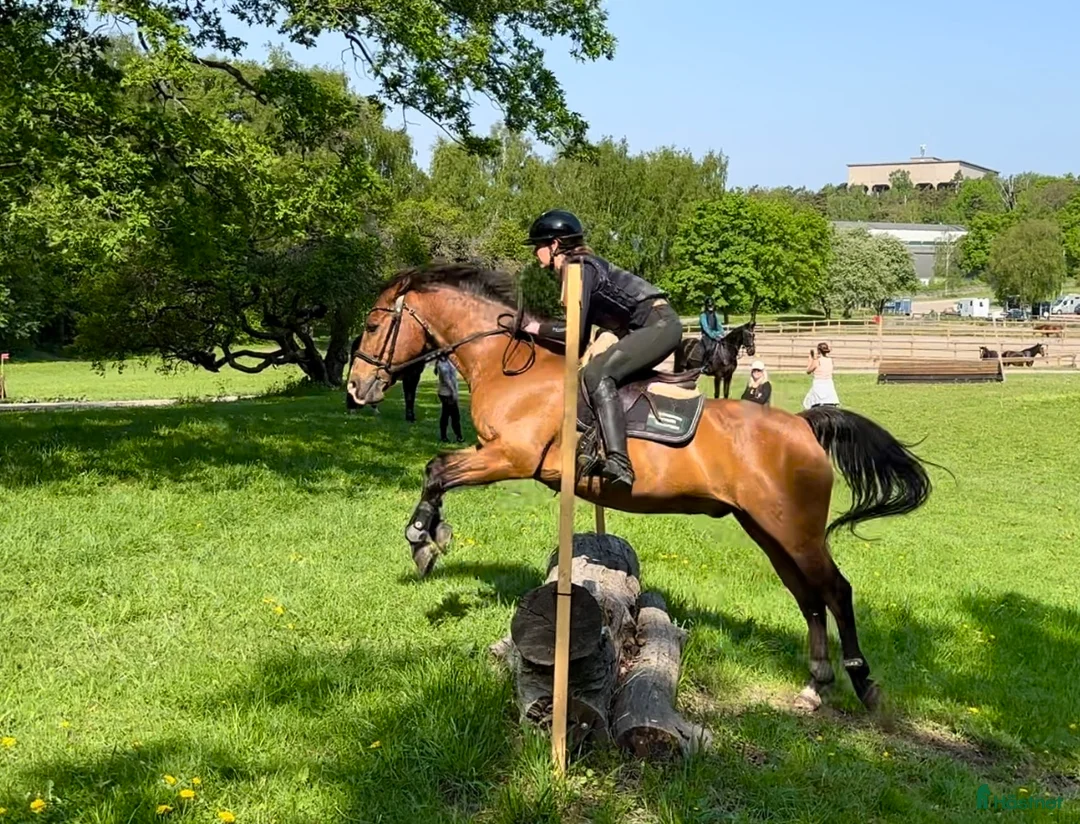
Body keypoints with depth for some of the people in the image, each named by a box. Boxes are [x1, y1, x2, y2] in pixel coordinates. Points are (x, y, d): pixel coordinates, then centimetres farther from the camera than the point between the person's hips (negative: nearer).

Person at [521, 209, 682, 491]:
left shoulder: (580, 267, -12)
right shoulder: (577, 267, 17)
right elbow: (581, 337, 18)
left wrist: (537, 328, -7)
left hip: (660, 324, -11)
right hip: (648, 329, 11)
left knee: (598, 373, -26)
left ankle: (618, 462, -39)